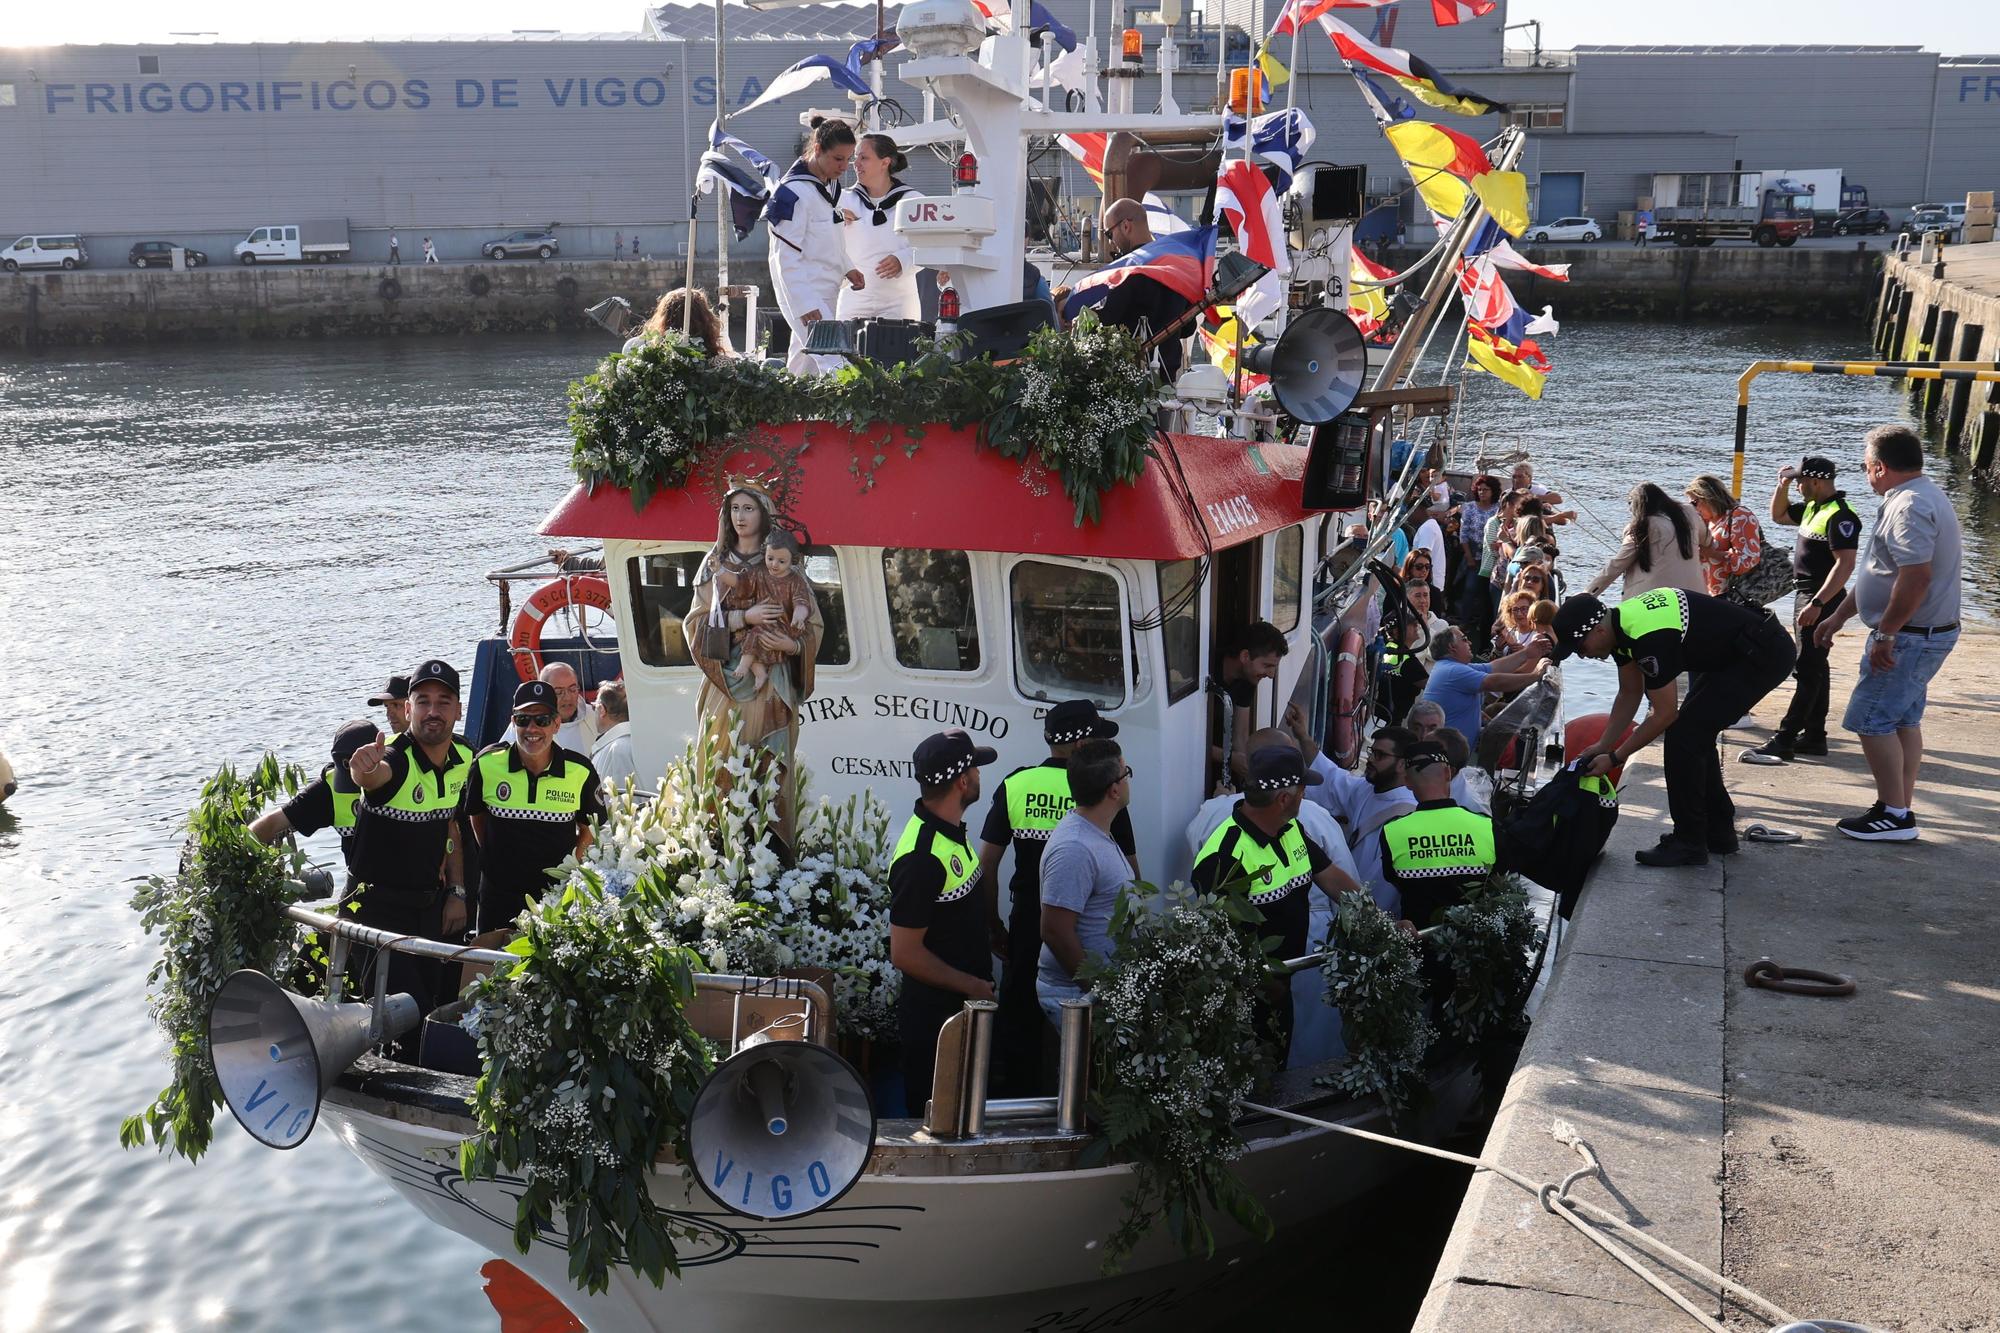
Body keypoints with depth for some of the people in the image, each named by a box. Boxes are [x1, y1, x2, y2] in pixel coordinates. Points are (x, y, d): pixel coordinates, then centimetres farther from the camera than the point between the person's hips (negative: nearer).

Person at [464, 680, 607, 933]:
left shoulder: (580, 771, -8)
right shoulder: (487, 764, -6)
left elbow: (590, 827, 7)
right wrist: (491, 856, 9)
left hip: (558, 894, -1)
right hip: (499, 894, 1)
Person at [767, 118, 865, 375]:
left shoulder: (829, 185, 11)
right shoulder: (794, 192, -17)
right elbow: (786, 259, -18)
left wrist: (846, 268, 11)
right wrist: (806, 305, -22)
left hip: (827, 293, 9)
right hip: (804, 295, -9)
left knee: (805, 367, 13)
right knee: (833, 365, -20)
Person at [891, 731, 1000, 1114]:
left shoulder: (951, 831, 4)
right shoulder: (922, 857, -27)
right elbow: (905, 953, -25)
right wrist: (973, 987, -16)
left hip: (964, 1008, 9)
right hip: (934, 1014, -9)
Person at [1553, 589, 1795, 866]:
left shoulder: (1649, 637, -28)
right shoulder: (1621, 623, 1)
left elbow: (1665, 714, -19)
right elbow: (1629, 694, 14)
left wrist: (1614, 759, -11)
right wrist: (1603, 746, 10)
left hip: (1765, 654, -10)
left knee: (1684, 733, -10)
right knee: (1695, 731, 14)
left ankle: (1689, 843, -2)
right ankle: (1718, 832, 24)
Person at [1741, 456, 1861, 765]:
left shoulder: (1840, 515, -19)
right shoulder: (1812, 507, 11)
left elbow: (1845, 565, -25)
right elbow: (1778, 515, 28)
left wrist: (1817, 604, -30)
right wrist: (1782, 486, 10)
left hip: (1822, 600, -11)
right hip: (1805, 595, 11)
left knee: (1807, 671, -11)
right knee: (1814, 668, 14)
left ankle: (1783, 742, -14)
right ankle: (1814, 736, 22)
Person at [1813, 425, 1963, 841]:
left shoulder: (1910, 507, -20)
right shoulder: (1922, 497, 15)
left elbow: (1916, 577, -30)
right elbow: (1882, 573, 21)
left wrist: (1885, 633, -23)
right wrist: (1839, 615, 23)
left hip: (1908, 636, -11)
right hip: (1925, 634, 11)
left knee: (1872, 720, -6)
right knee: (1903, 720, 15)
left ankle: (1893, 815, -3)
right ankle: (1901, 809, 22)